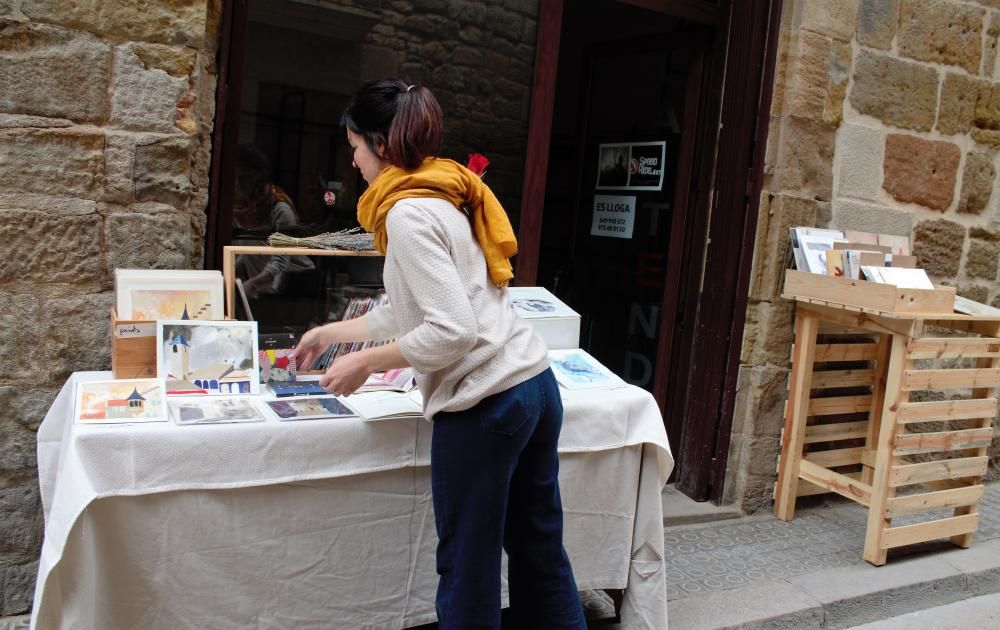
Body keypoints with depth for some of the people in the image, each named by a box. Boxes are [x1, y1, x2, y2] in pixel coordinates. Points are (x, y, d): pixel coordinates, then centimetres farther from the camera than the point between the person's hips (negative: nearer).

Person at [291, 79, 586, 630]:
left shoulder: (409, 213, -12)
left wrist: (364, 362, -9)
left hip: (485, 404, -9)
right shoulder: (445, 197, 16)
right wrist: (332, 331, 35)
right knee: (540, 552, 18)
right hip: (536, 385, 9)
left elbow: (451, 331, -21)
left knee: (469, 566, 7)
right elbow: (411, 310, 25)